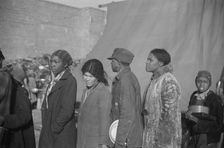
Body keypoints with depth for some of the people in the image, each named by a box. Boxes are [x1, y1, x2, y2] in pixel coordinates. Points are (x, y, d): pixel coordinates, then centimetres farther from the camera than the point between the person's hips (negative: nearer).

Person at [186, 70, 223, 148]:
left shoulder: (215, 99, -11)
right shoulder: (194, 95, 6)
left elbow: (218, 122, -13)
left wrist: (197, 120, -19)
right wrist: (188, 114, -5)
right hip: (195, 134, 5)